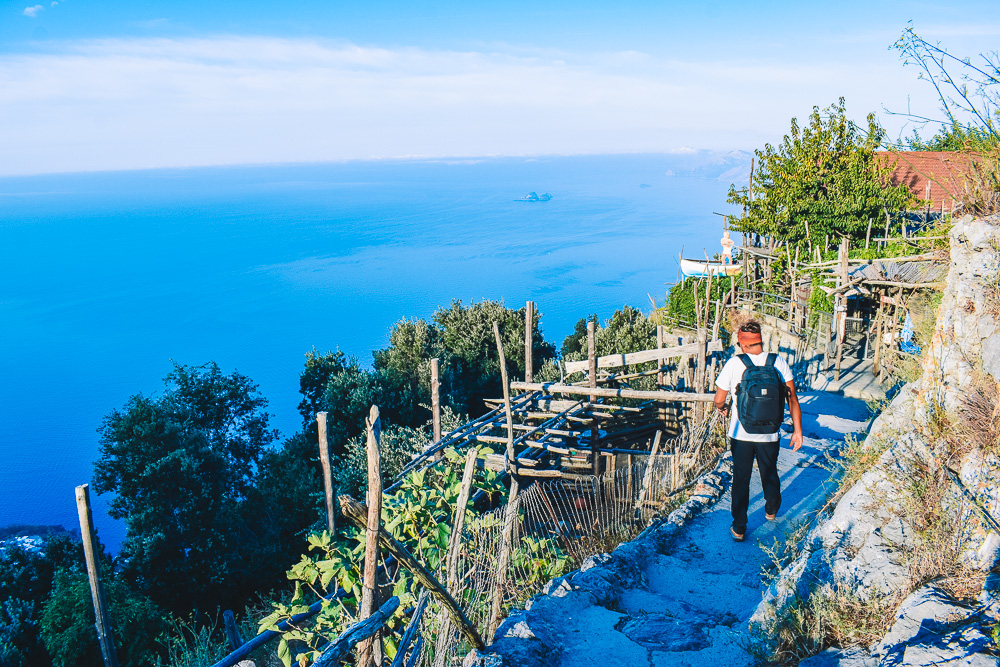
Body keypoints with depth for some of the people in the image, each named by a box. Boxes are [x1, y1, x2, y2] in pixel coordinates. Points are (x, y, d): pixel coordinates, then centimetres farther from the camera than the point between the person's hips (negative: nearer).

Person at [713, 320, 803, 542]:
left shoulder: (734, 363, -12)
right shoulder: (778, 362, -7)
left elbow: (719, 399, -5)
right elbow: (792, 398, -7)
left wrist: (722, 409, 18)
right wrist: (797, 430, 0)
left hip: (740, 434, -2)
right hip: (770, 434, 2)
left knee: (741, 480, 13)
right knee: (770, 475, 25)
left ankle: (739, 529, 21)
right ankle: (771, 511, 50)